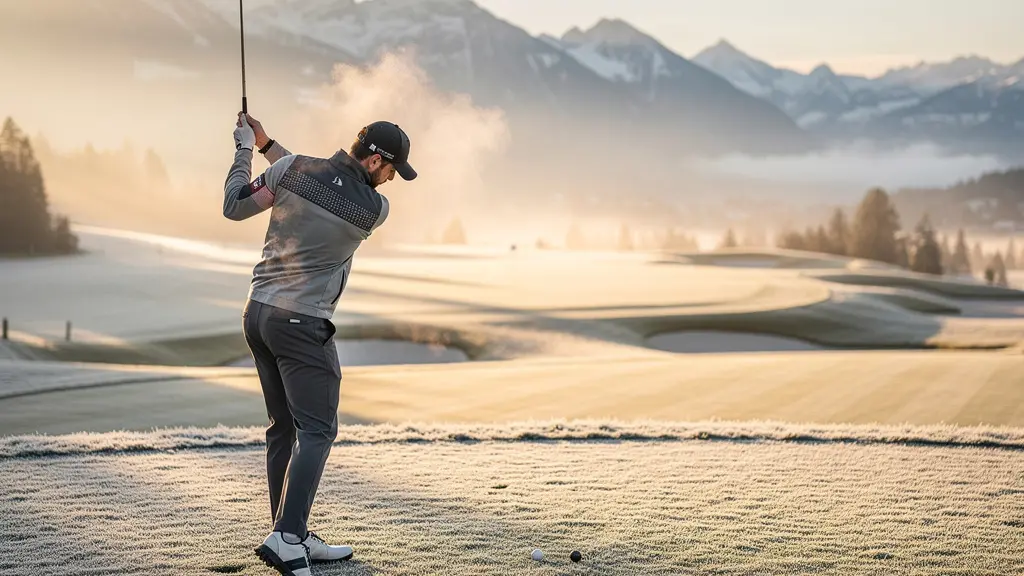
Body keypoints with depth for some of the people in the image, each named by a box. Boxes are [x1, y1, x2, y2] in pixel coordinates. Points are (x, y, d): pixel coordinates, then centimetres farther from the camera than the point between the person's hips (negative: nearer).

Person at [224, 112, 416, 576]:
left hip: (258, 312, 7)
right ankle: (285, 537, -16)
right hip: (301, 324, -7)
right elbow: (324, 187, 7)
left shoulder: (293, 168, -2)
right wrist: (269, 146, 11)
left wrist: (245, 150, 18)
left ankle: (294, 538, 16)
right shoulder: (375, 209, -9)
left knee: (284, 428, 12)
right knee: (317, 431, -3)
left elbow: (235, 207, 5)